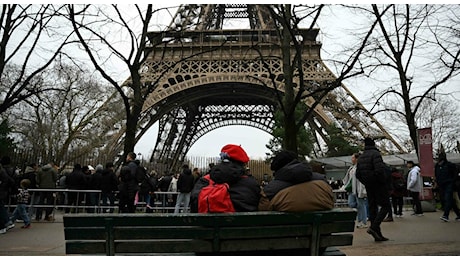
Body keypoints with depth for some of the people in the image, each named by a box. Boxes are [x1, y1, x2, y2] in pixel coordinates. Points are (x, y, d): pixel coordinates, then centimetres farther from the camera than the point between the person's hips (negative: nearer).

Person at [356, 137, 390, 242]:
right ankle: (374, 227, -16)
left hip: (369, 186, 8)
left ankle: (377, 234, 11)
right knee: (385, 206, -1)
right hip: (378, 185, -7)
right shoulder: (375, 154, -12)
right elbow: (379, 170, -24)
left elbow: (358, 174, 13)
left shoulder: (361, 157, 12)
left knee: (372, 208, 8)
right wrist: (383, 181, -11)